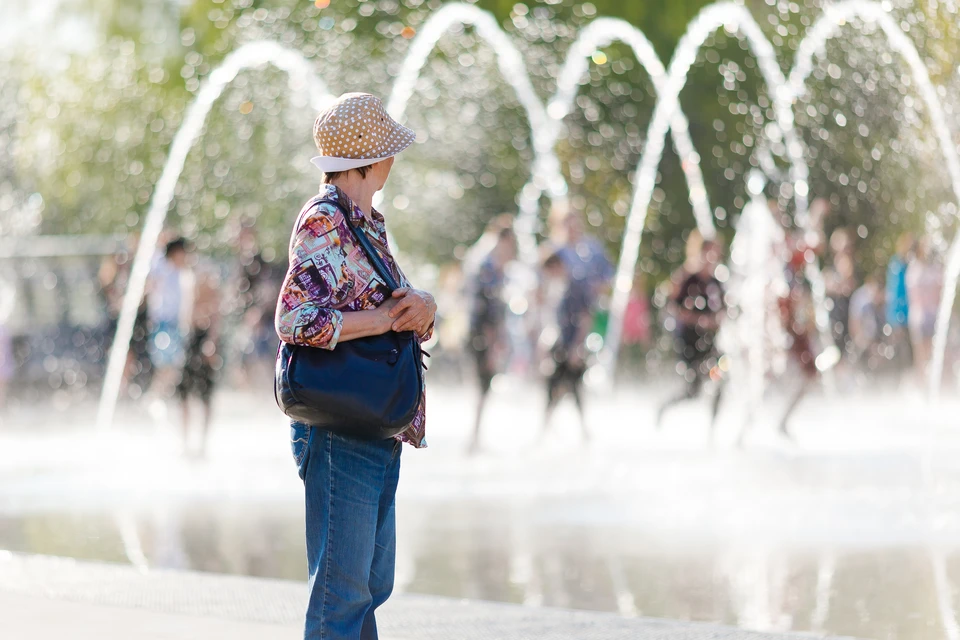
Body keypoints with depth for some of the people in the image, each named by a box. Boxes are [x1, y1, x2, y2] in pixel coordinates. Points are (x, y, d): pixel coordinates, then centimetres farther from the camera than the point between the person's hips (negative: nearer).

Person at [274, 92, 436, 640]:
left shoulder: (370, 225, 17)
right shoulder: (324, 224, -12)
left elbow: (411, 314, 15)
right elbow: (295, 320, -23)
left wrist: (423, 306, -9)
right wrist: (385, 318, -18)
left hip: (379, 434, 9)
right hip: (339, 434, -9)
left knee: (372, 586, 13)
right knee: (341, 592, -9)